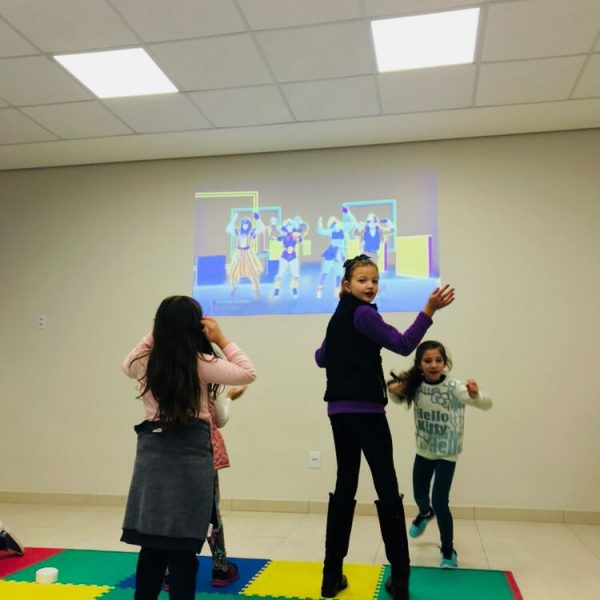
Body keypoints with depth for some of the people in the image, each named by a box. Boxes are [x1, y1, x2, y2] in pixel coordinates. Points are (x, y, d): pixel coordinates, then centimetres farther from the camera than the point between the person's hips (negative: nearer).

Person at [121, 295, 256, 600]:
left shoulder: (144, 363, 3)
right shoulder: (201, 364, -9)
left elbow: (126, 363, 27)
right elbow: (248, 373, -2)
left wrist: (153, 334, 21)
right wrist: (222, 340, 1)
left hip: (152, 452, 4)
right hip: (191, 454, -4)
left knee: (152, 544, 12)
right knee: (182, 547, 2)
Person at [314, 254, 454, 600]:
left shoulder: (339, 316, 16)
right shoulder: (363, 314, -9)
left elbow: (322, 358, 27)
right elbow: (403, 345, -17)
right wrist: (430, 310, -21)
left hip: (339, 411, 9)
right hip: (365, 411, -8)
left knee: (345, 487, 11)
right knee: (387, 489, -1)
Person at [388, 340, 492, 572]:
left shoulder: (454, 387, -24)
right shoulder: (415, 386, -11)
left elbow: (487, 404, -33)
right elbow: (400, 396, 8)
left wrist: (475, 394, -57)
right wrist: (394, 390, -17)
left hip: (447, 453, -4)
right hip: (423, 451, 4)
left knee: (440, 501, -9)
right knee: (420, 494, 20)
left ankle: (448, 551, 13)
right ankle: (425, 514, 57)